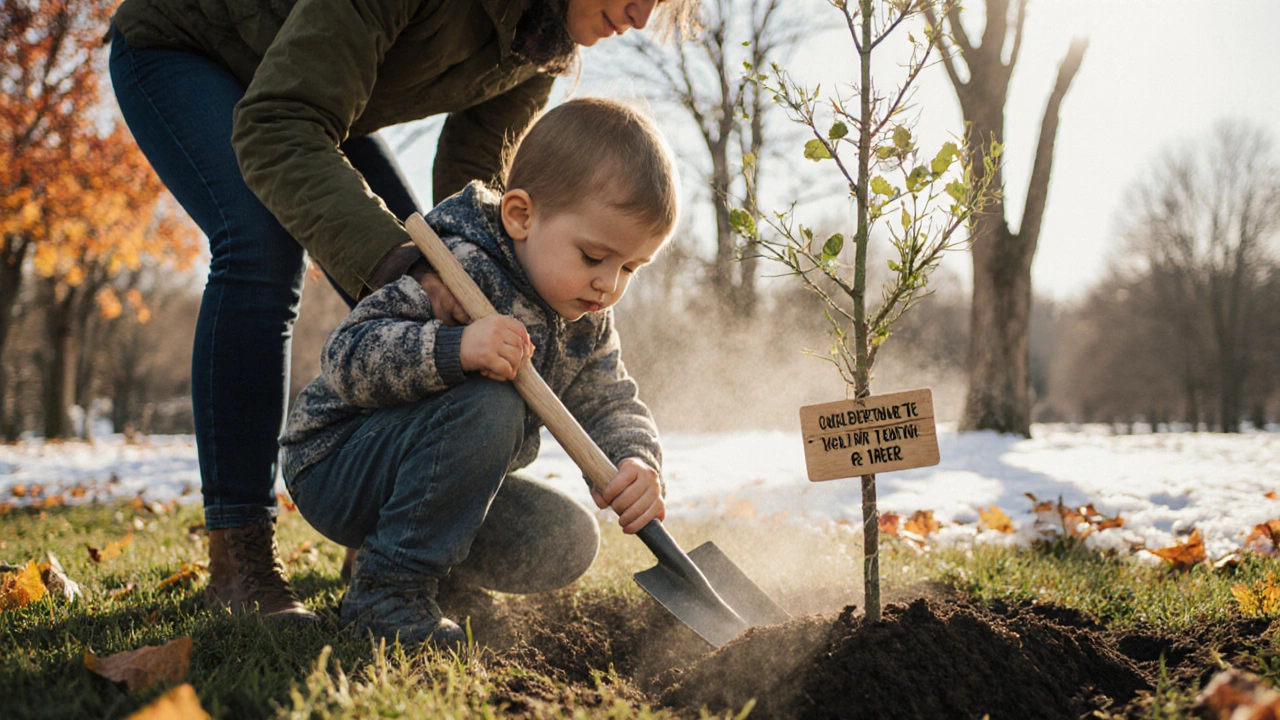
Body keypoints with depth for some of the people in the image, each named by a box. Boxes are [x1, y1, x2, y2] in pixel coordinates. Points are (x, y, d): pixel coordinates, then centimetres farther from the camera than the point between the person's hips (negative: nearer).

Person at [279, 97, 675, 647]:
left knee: (567, 543, -8)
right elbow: (346, 355, -33)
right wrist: (454, 350, -49)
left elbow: (610, 404, -1)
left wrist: (636, 463, -23)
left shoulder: (587, 319, 0)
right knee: (487, 408, -34)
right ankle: (387, 589, -21)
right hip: (334, 466, -8)